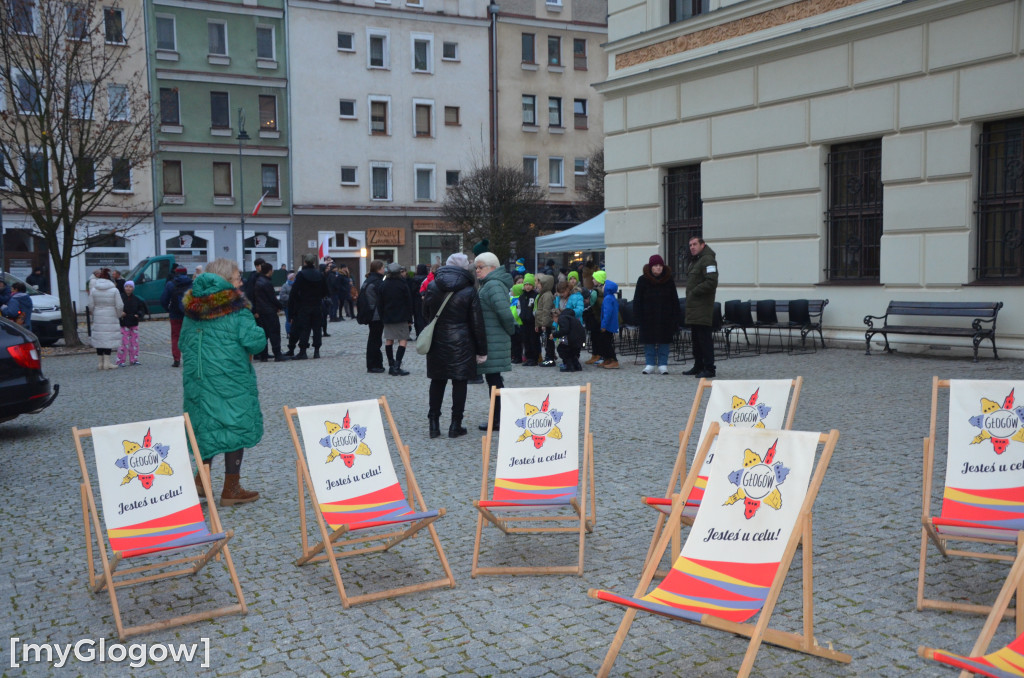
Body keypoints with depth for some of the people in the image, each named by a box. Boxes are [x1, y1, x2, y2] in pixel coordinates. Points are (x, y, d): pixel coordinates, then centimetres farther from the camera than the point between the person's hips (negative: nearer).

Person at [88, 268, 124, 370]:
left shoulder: (93, 290, 1)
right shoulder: (114, 290, -6)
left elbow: (91, 306, 1)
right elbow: (119, 306, -6)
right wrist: (119, 314, 12)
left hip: (98, 319, 2)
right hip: (111, 318, -2)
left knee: (99, 339, 9)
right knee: (109, 338, 0)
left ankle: (101, 362, 11)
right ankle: (107, 362, -5)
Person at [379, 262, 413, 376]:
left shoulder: (383, 285, 4)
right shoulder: (403, 284, -7)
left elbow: (381, 303, 7)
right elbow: (409, 302, -5)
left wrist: (382, 318, 13)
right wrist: (409, 319, 1)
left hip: (387, 318, 4)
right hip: (401, 317, -4)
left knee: (389, 340, 10)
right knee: (403, 340, -3)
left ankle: (391, 366, 10)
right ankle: (397, 367, -16)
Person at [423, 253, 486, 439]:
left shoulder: (432, 287, 1)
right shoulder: (469, 291, -7)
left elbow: (425, 314, 11)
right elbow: (477, 323, -6)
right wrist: (481, 350, 0)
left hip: (437, 342, 3)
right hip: (461, 343, -3)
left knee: (437, 381, 12)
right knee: (459, 382, 4)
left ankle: (434, 423, 13)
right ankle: (455, 425, 6)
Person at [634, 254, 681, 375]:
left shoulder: (669, 280, 3)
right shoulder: (643, 280, 0)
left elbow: (674, 300, 5)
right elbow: (637, 300, 1)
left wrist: (675, 317, -2)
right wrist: (638, 316, -7)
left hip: (665, 317, 1)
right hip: (648, 318, 0)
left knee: (664, 341, 3)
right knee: (649, 341, 4)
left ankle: (663, 364, 10)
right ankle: (650, 364, 12)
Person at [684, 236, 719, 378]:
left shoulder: (707, 260, -12)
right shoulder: (695, 261, 21)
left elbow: (711, 282, -22)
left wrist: (694, 292, -16)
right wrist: (690, 295, 12)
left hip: (702, 308, -10)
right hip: (693, 308, 10)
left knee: (704, 338, -9)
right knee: (695, 338, 14)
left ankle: (709, 368, -6)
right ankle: (698, 366, 22)